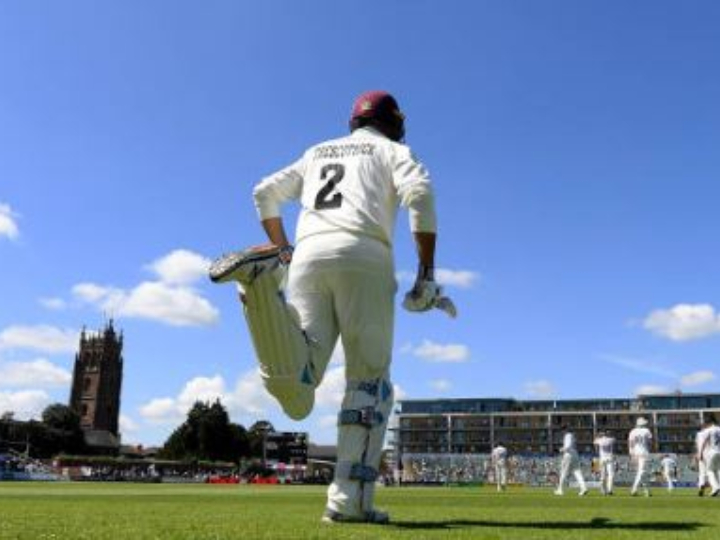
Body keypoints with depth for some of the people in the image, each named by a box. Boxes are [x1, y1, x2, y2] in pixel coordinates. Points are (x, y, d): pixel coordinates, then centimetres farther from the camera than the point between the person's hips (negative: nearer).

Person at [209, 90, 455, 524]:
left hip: (308, 257, 3)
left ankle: (262, 278, -31)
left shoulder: (317, 152, 36)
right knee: (370, 378, 4)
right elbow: (419, 193, 0)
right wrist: (427, 273, -3)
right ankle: (350, 498, -9)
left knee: (297, 396, -12)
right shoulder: (392, 150, 22)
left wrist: (284, 251, 34)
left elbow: (265, 192, 30)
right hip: (363, 257, -3)